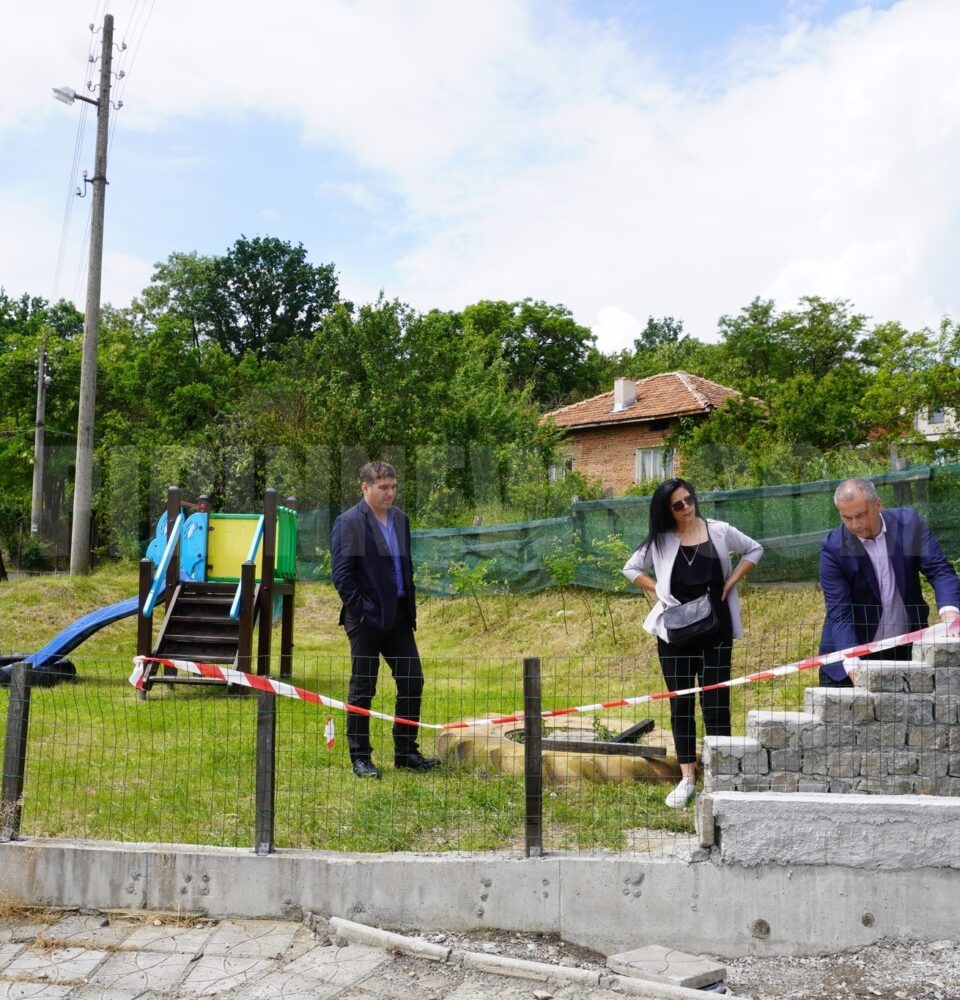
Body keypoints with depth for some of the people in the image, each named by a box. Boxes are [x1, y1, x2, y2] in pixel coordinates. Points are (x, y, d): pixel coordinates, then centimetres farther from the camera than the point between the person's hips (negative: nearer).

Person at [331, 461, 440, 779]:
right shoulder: (349, 522, -10)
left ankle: (406, 752, 21)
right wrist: (360, 610, -15)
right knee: (362, 689, 3)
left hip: (398, 616, 7)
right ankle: (360, 758, 14)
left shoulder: (400, 518, 11)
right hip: (366, 620, -7)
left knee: (412, 681, 8)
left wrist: (410, 606, 10)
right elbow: (341, 574, -13)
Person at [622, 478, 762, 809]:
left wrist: (730, 582, -1)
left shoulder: (719, 531, -3)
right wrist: (659, 591, -2)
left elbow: (754, 550, 11)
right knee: (680, 704, 6)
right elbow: (631, 568, 12)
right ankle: (687, 779, 14)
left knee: (715, 702, 2)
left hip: (715, 629, -1)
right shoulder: (660, 541, -1)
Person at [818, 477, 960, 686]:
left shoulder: (909, 523, -8)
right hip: (852, 650, -2)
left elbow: (939, 569, -10)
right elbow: (839, 612, -19)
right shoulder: (833, 548, -16)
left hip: (906, 650, 2)